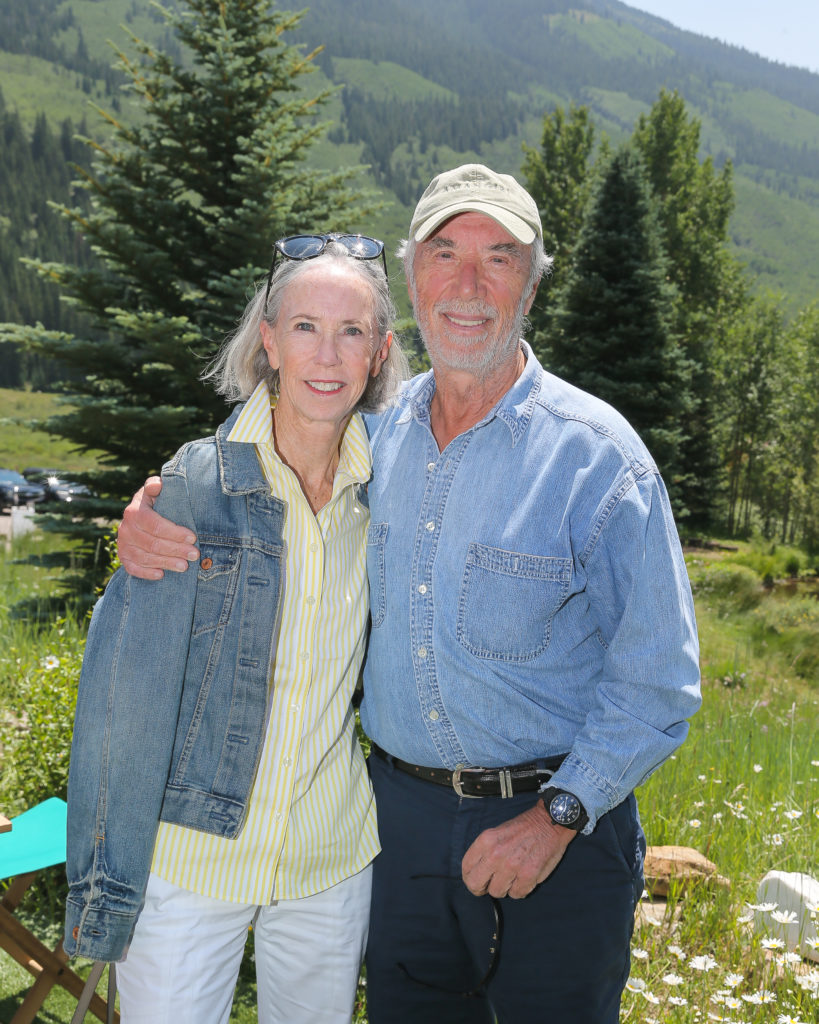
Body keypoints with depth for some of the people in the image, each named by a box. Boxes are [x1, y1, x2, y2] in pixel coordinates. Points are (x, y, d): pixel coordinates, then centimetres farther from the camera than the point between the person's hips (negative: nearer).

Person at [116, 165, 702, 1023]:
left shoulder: (597, 454, -13)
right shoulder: (374, 431, 0)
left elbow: (658, 680, -10)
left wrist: (558, 816, -14)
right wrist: (153, 521, -6)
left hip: (558, 825, -3)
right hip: (402, 811, 4)